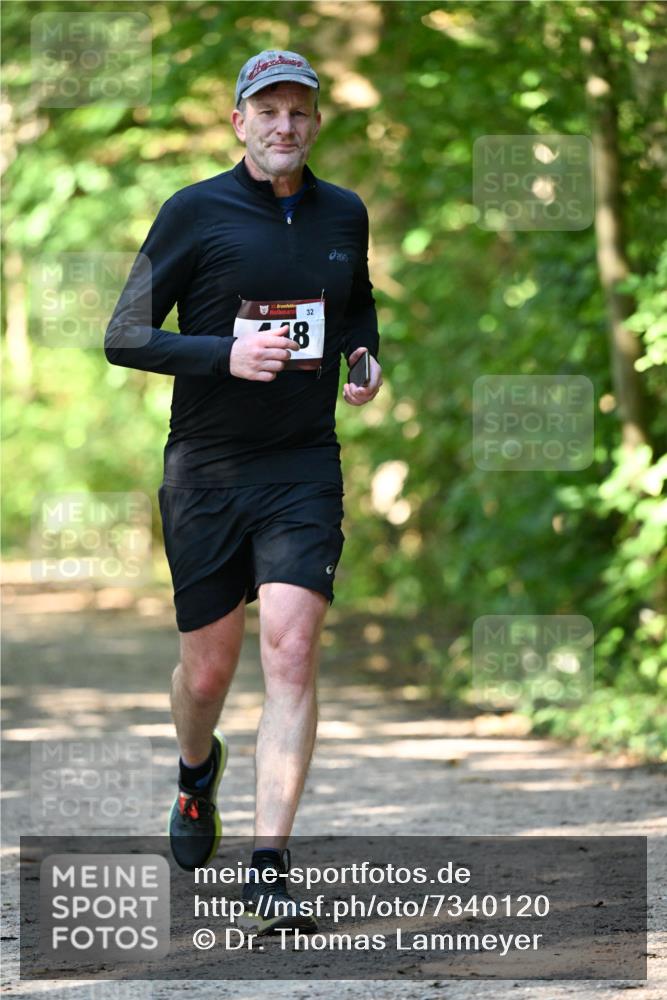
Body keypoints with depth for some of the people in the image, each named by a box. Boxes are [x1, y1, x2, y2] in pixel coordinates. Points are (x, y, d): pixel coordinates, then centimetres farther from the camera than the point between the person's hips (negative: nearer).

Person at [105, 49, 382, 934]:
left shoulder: (344, 214, 8)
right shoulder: (195, 213, -4)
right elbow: (124, 337, -6)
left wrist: (365, 357, 7)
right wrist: (226, 354, -19)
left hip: (305, 468, 2)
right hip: (207, 468, -1)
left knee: (292, 653, -14)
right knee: (209, 666, 8)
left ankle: (270, 868, -14)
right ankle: (197, 771, 44)